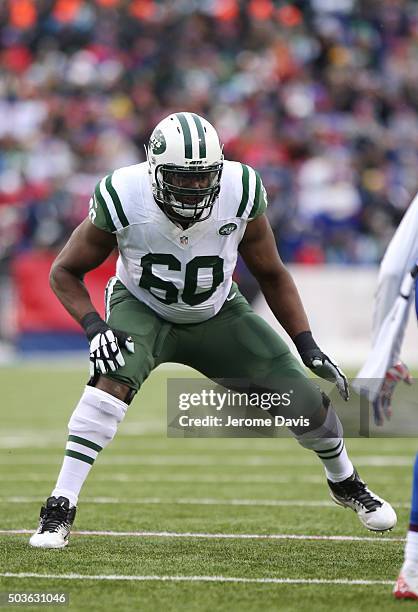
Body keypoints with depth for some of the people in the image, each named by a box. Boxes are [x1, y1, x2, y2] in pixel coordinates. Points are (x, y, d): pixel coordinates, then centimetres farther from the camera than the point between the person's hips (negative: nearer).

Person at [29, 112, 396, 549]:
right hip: (143, 311, -2)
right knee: (112, 381, -34)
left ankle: (344, 482, 31)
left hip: (217, 316, 2)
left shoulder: (240, 194, -24)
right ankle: (59, 508, -27)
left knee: (305, 399, -2)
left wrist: (308, 346, -11)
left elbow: (271, 274, -6)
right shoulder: (122, 199, -28)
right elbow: (65, 271, -13)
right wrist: (94, 326, -29)